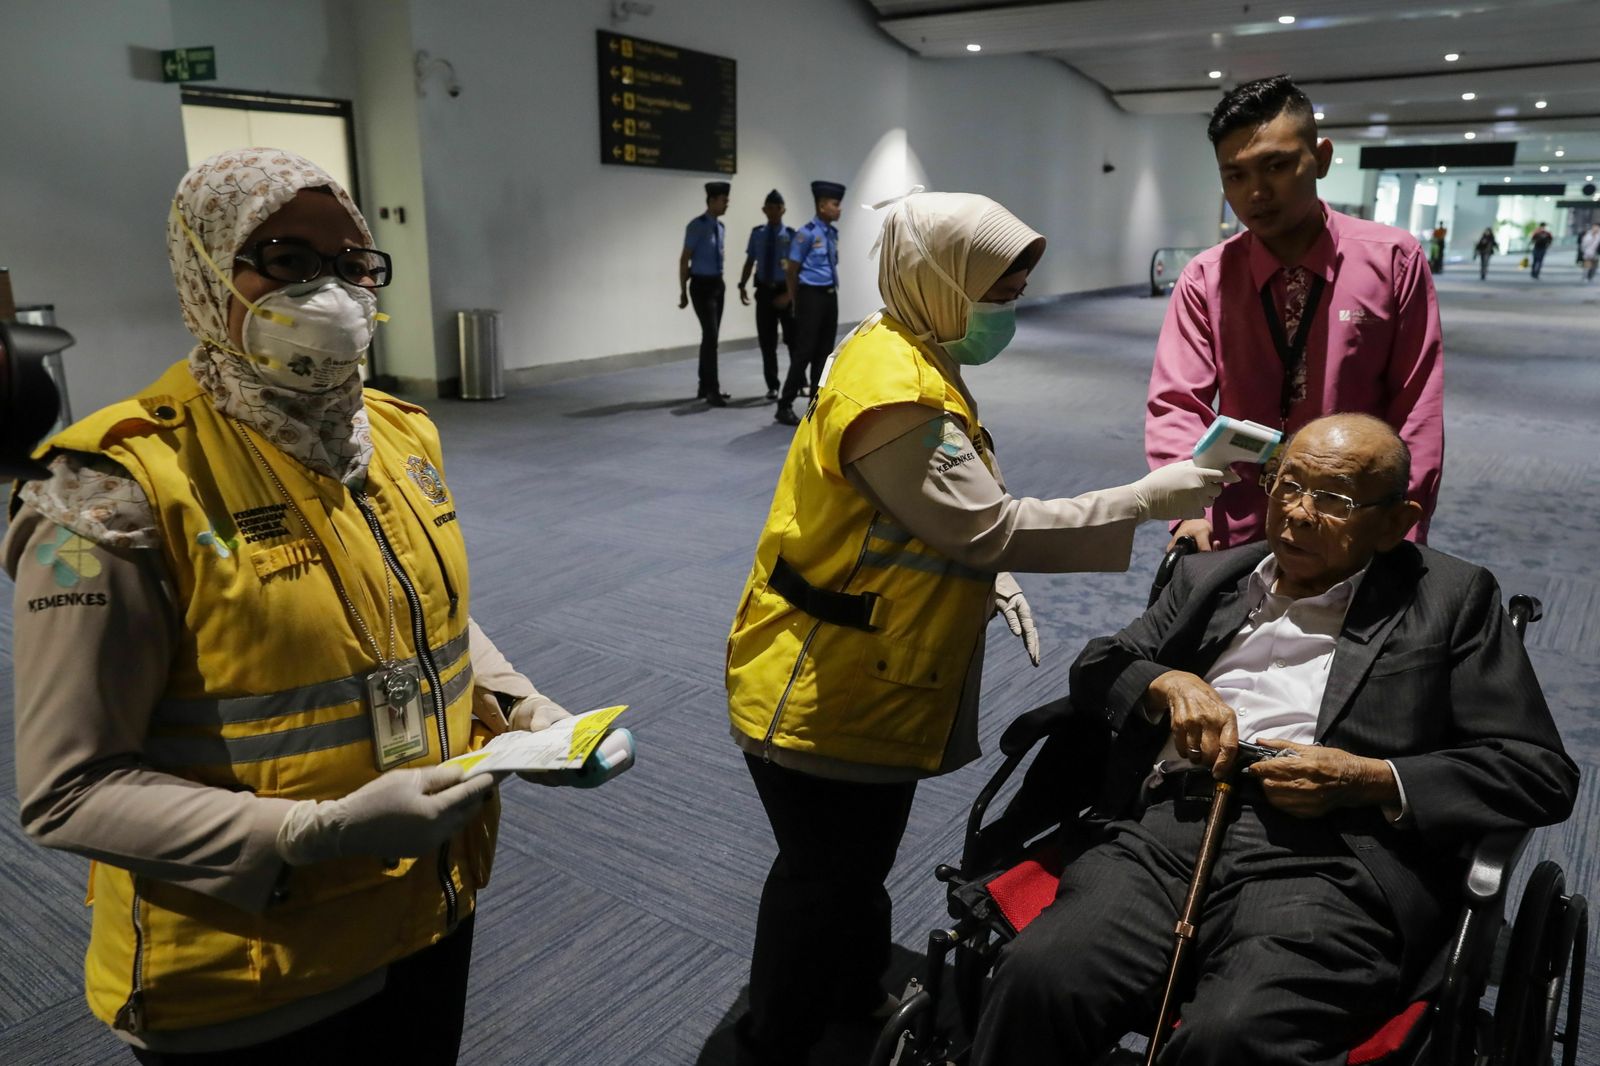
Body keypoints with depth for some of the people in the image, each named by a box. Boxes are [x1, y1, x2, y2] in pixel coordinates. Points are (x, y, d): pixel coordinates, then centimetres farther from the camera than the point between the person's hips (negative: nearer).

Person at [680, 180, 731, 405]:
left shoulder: (720, 226, 10)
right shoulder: (697, 226, -12)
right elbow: (684, 259, -12)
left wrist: (719, 282, 15)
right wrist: (683, 291, -12)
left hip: (717, 284, 8)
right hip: (702, 285, -8)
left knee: (710, 336, 12)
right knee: (710, 336, -13)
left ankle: (705, 387, 22)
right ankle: (712, 391, -11)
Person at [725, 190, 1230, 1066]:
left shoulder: (914, 358, 8)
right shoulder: (895, 392, -27)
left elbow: (950, 519, 16)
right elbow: (993, 528, -28)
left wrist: (993, 583, 2)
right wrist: (1155, 498, -24)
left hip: (873, 681, 10)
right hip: (818, 695, -10)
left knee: (863, 861, 26)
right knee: (825, 881, 9)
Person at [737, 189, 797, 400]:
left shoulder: (791, 235, -7)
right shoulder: (757, 234, 4)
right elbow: (750, 262, 8)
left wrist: (788, 294, -17)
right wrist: (742, 285, -4)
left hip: (785, 291, -3)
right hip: (764, 291, 3)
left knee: (792, 339, 7)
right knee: (767, 341, 6)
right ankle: (772, 386, 16)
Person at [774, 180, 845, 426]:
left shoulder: (833, 233, 11)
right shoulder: (806, 233, -13)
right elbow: (791, 270, -9)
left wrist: (831, 291, 14)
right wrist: (795, 301, -1)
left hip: (830, 295, 7)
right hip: (811, 296, -7)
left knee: (824, 351, 10)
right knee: (804, 351, -5)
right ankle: (785, 406, 3)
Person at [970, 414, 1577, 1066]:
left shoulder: (1451, 598, 15)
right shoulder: (1210, 577, 25)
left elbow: (1542, 772, 10)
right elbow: (1096, 666, 25)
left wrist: (1372, 781, -6)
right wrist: (1168, 682, 2)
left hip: (1327, 854, -2)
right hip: (1166, 824, 3)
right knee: (1037, 978, -26)